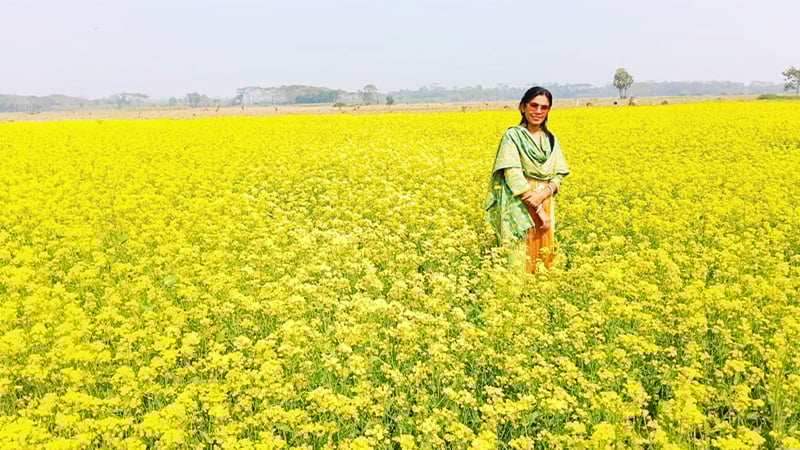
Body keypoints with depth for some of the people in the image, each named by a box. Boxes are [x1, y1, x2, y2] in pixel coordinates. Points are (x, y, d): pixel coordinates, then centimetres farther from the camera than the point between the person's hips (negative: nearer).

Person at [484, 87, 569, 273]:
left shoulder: (550, 140, 11)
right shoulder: (512, 136, -7)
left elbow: (559, 176, 7)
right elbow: (514, 177, -16)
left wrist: (544, 193, -15)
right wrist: (538, 209, -19)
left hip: (545, 204, 6)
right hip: (520, 208, -6)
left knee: (544, 254, 10)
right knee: (521, 257, -5)